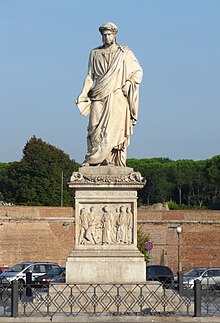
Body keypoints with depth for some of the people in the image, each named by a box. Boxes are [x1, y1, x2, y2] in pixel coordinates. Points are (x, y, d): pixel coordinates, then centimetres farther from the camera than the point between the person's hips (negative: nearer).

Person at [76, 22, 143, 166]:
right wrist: (83, 95, 6)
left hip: (118, 98, -2)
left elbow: (138, 71, 11)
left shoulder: (125, 53, 8)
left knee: (115, 130, -9)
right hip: (99, 97, 2)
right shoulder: (95, 53, 14)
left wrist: (129, 82, -6)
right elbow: (90, 76, 16)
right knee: (96, 129, -11)